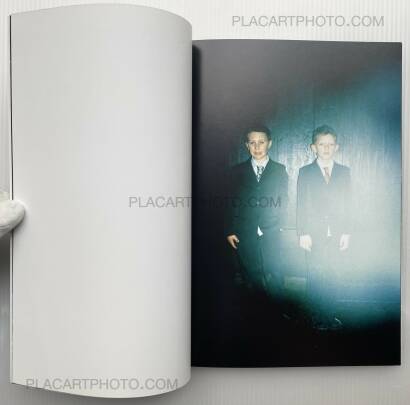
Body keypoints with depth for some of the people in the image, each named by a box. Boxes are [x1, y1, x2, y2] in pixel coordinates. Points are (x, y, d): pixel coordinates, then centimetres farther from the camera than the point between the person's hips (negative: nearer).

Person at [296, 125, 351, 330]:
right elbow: (301, 205, 0)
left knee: (332, 277, 5)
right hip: (315, 234, -1)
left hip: (337, 235, 2)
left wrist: (346, 232, 2)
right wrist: (303, 233, -6)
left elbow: (347, 204, 8)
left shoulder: (344, 172, 10)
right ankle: (318, 318, 14)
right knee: (315, 277, 1)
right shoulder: (305, 172, 4)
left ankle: (330, 316, 19)